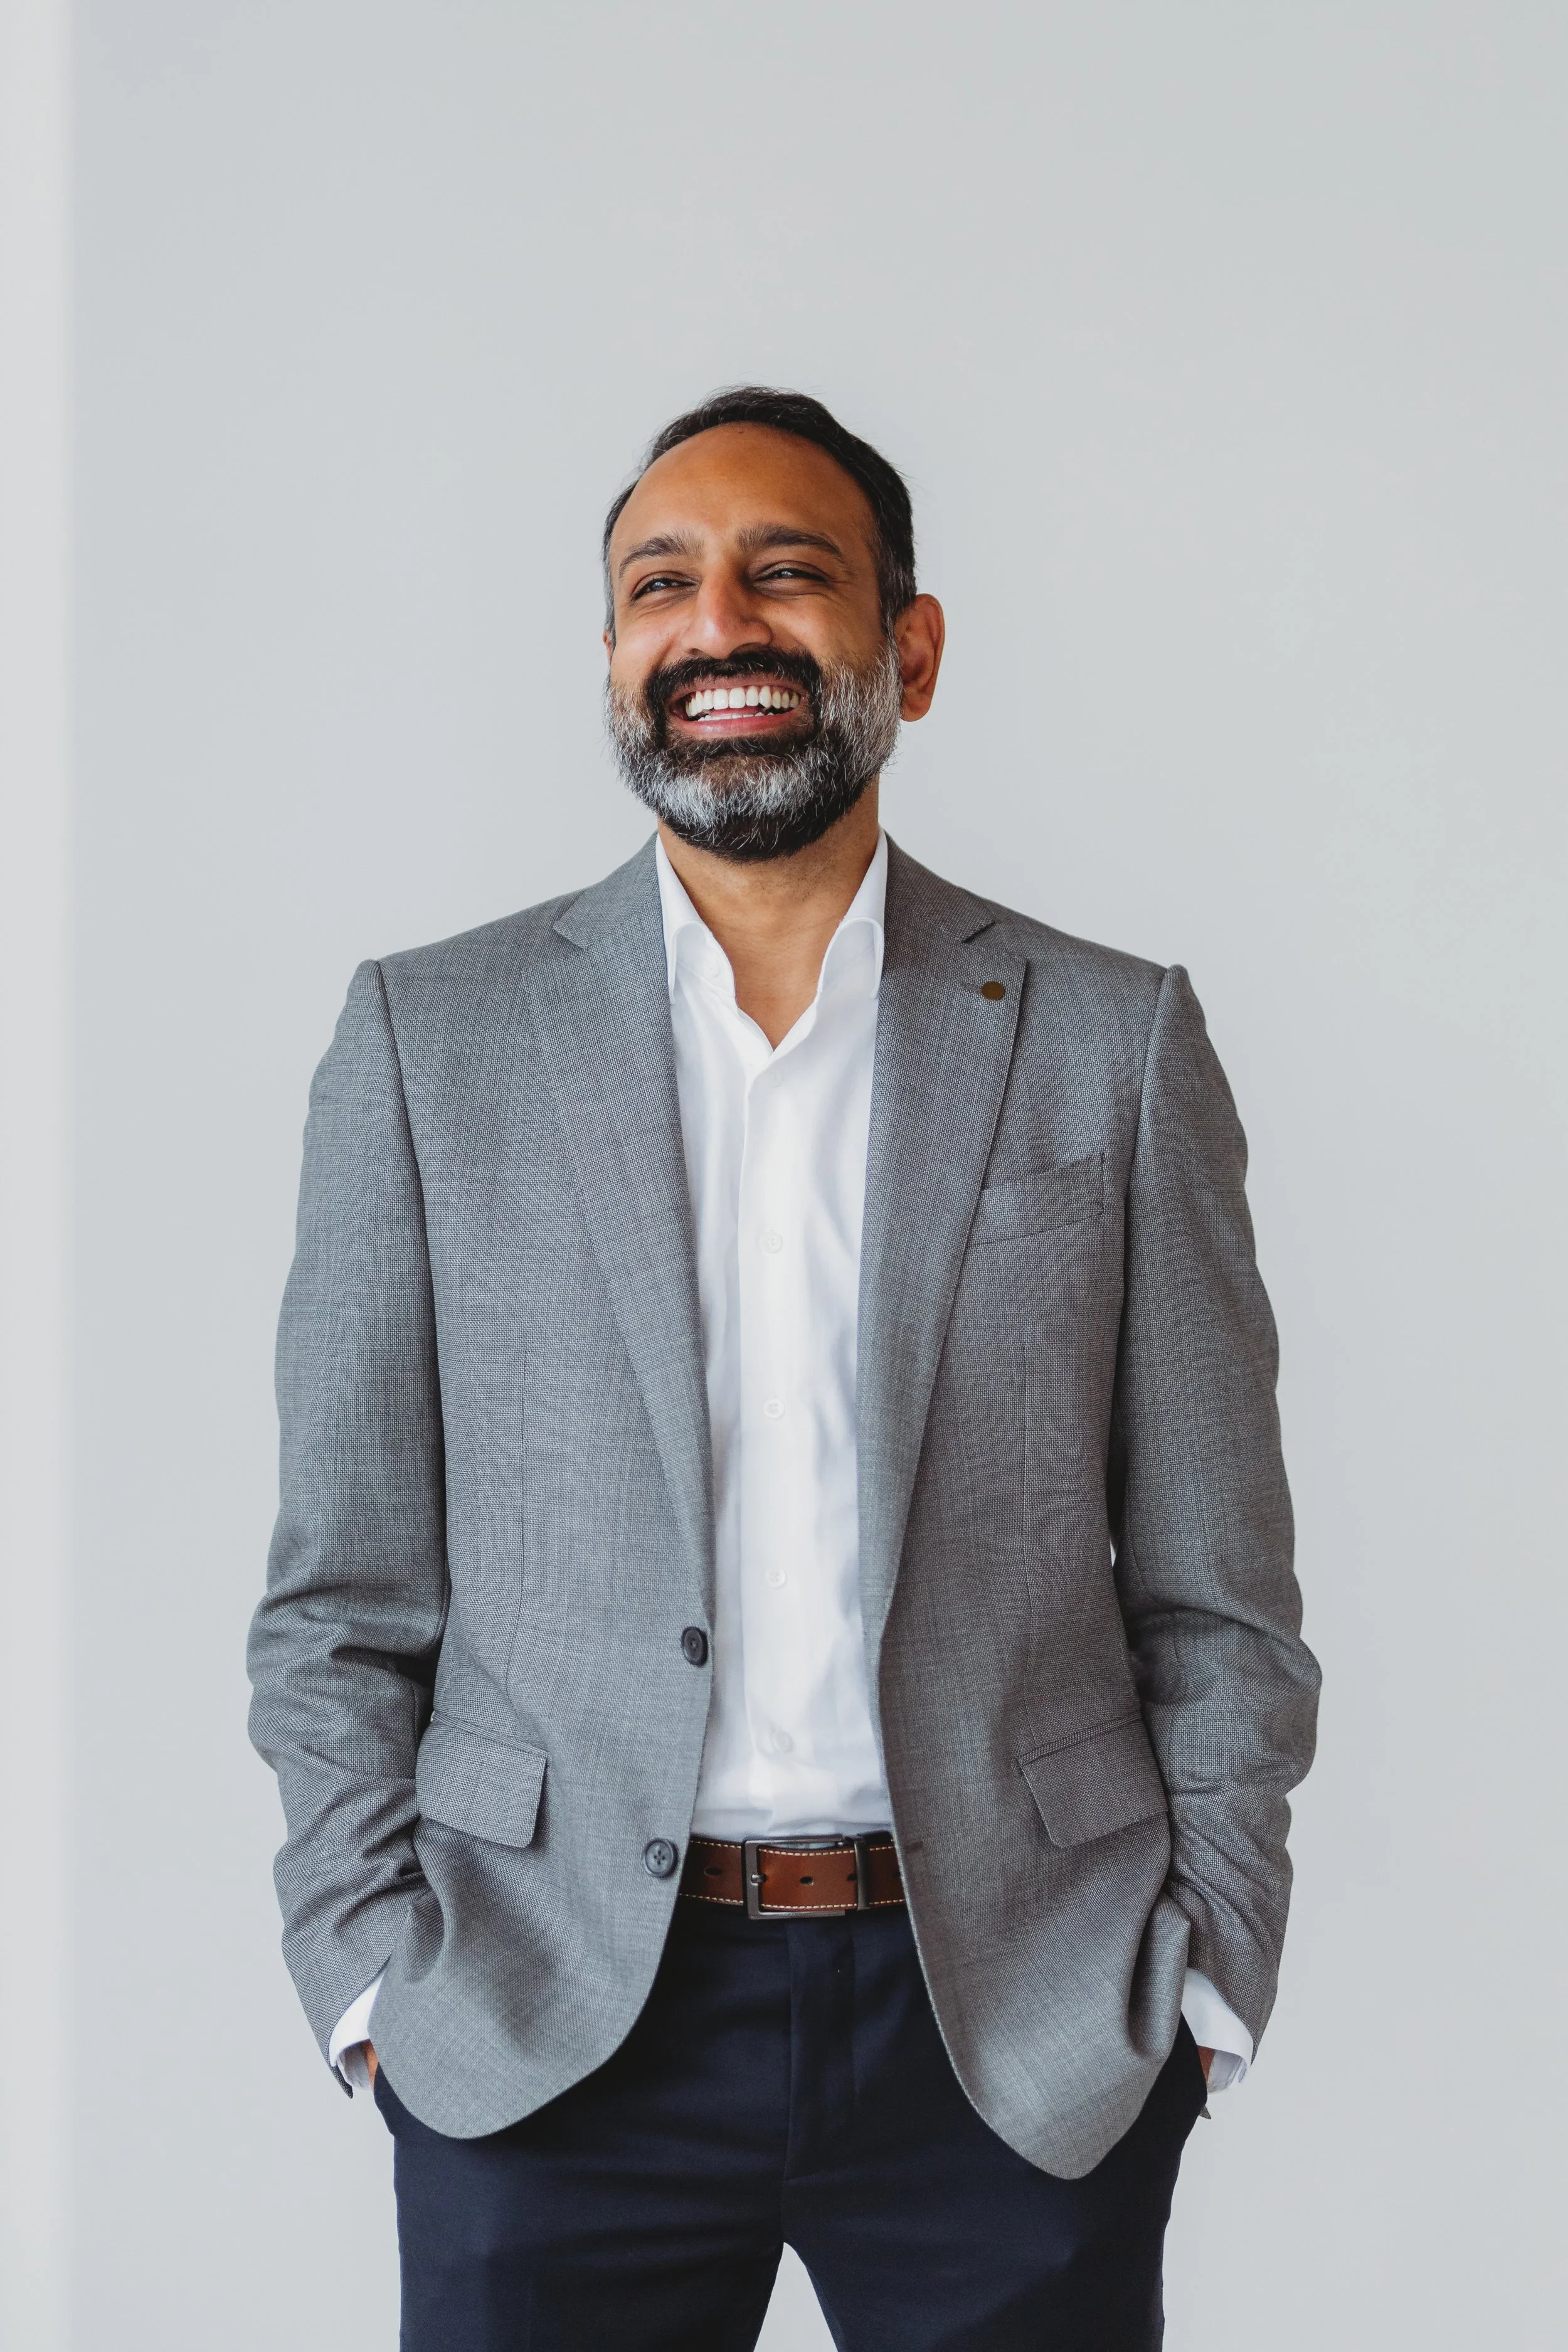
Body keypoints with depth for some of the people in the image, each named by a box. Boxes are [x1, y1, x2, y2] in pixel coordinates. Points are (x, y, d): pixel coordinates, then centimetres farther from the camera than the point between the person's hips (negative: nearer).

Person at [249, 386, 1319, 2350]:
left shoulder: (1115, 1042, 4)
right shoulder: (428, 1038, 4)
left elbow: (1216, 1599, 5)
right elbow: (345, 1602, 4)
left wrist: (1201, 1991, -2)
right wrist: (377, 1980, -4)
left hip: (1030, 2037, 0)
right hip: (554, 2041, 0)